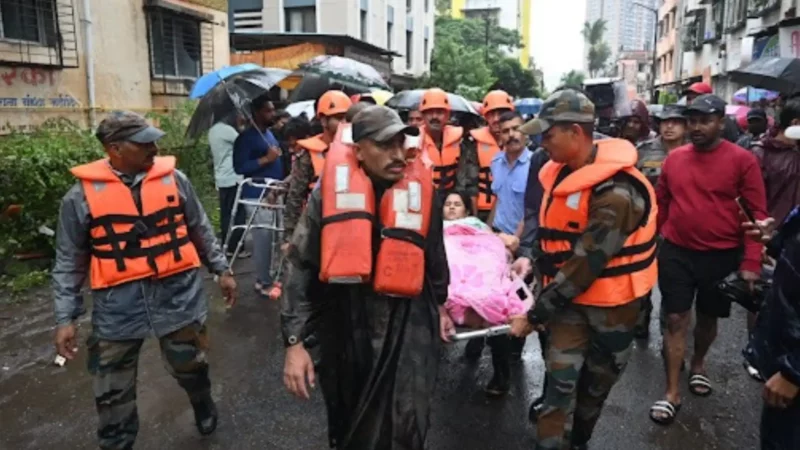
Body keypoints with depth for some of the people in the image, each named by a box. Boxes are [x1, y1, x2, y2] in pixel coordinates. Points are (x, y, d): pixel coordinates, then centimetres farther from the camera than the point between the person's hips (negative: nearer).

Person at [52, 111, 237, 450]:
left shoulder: (173, 179, 0)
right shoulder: (82, 195, -4)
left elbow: (201, 231, 10)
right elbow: (69, 262, 1)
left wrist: (221, 269, 11)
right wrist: (65, 318, -1)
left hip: (178, 296, 1)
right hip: (118, 307, -1)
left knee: (191, 368, 19)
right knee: (112, 394, 10)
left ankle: (204, 408, 50)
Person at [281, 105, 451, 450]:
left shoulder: (422, 192, -3)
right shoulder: (330, 190, -7)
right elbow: (301, 267, -5)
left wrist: (440, 304, 24)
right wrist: (294, 341, -9)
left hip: (408, 331, -1)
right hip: (343, 328, 1)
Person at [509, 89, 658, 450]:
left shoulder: (615, 192, -26)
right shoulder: (561, 172, 0)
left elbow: (584, 265, -27)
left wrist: (534, 314, -21)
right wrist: (532, 258, 1)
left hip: (610, 303, -5)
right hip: (569, 297, 5)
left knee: (594, 387, 15)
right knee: (561, 385, -1)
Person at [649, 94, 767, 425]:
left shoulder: (742, 160, -8)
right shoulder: (674, 158, 1)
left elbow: (757, 215, -9)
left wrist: (751, 263, -13)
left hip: (722, 257, -1)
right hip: (676, 254, 2)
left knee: (708, 318, 17)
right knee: (676, 320, 4)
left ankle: (698, 366, 45)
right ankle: (672, 393, 13)